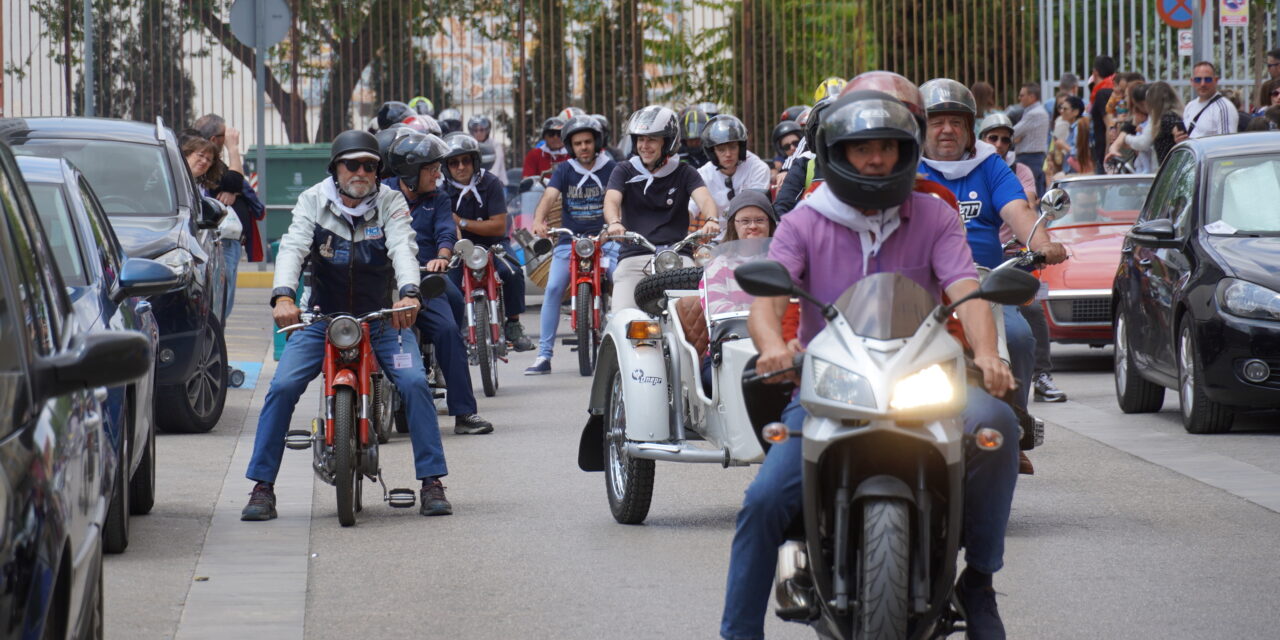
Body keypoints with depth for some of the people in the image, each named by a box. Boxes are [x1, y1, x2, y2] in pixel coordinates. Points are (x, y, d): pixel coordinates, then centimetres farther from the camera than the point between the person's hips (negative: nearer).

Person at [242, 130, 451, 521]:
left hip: (381, 318, 0)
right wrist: (283, 296, -35)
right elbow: (293, 247, -16)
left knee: (414, 383, -20)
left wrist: (408, 294, -39)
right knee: (282, 387, -16)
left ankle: (432, 482, -11)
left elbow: (403, 247, -18)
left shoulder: (390, 202, -2)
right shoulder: (313, 201, -1)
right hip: (322, 318, 0)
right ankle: (262, 486, -7)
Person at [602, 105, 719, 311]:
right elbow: (611, 200, -5)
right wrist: (614, 223, -30)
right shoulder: (624, 172, 13)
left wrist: (711, 220, -30)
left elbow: (704, 199, -5)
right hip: (633, 257, 0)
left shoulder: (684, 173, 12)